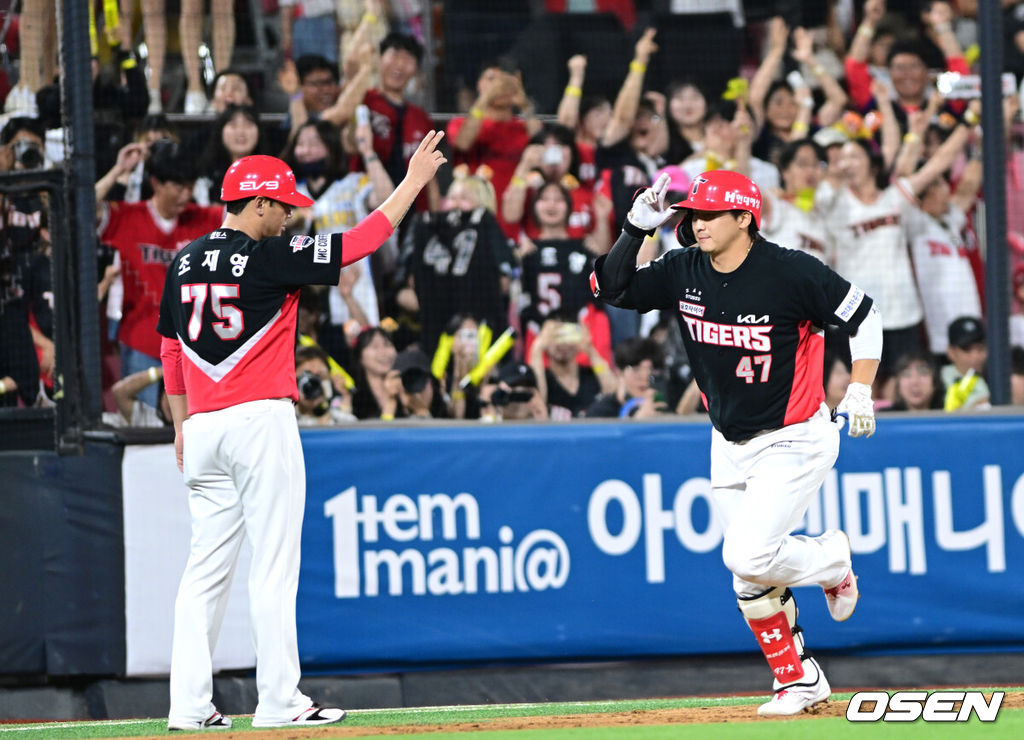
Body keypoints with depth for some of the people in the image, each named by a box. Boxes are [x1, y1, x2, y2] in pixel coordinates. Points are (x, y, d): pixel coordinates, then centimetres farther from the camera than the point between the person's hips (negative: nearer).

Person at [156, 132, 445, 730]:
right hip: (262, 422, -6)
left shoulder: (185, 263, 10)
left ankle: (191, 704, 3)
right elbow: (360, 242, -8)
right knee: (273, 565, -4)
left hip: (203, 428, 6)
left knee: (206, 567, 7)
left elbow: (171, 351, 17)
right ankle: (280, 702, -6)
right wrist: (414, 182, 0)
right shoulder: (270, 258, -9)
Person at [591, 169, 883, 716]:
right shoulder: (684, 272, -3)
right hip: (730, 446, 6)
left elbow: (862, 314, -9)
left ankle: (832, 559, 11)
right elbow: (610, 289, 0)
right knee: (749, 573, 5)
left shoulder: (790, 272, -18)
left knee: (749, 558, -19)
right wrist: (637, 229, -14)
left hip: (793, 440, -6)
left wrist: (860, 391, -15)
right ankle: (799, 680, 19)